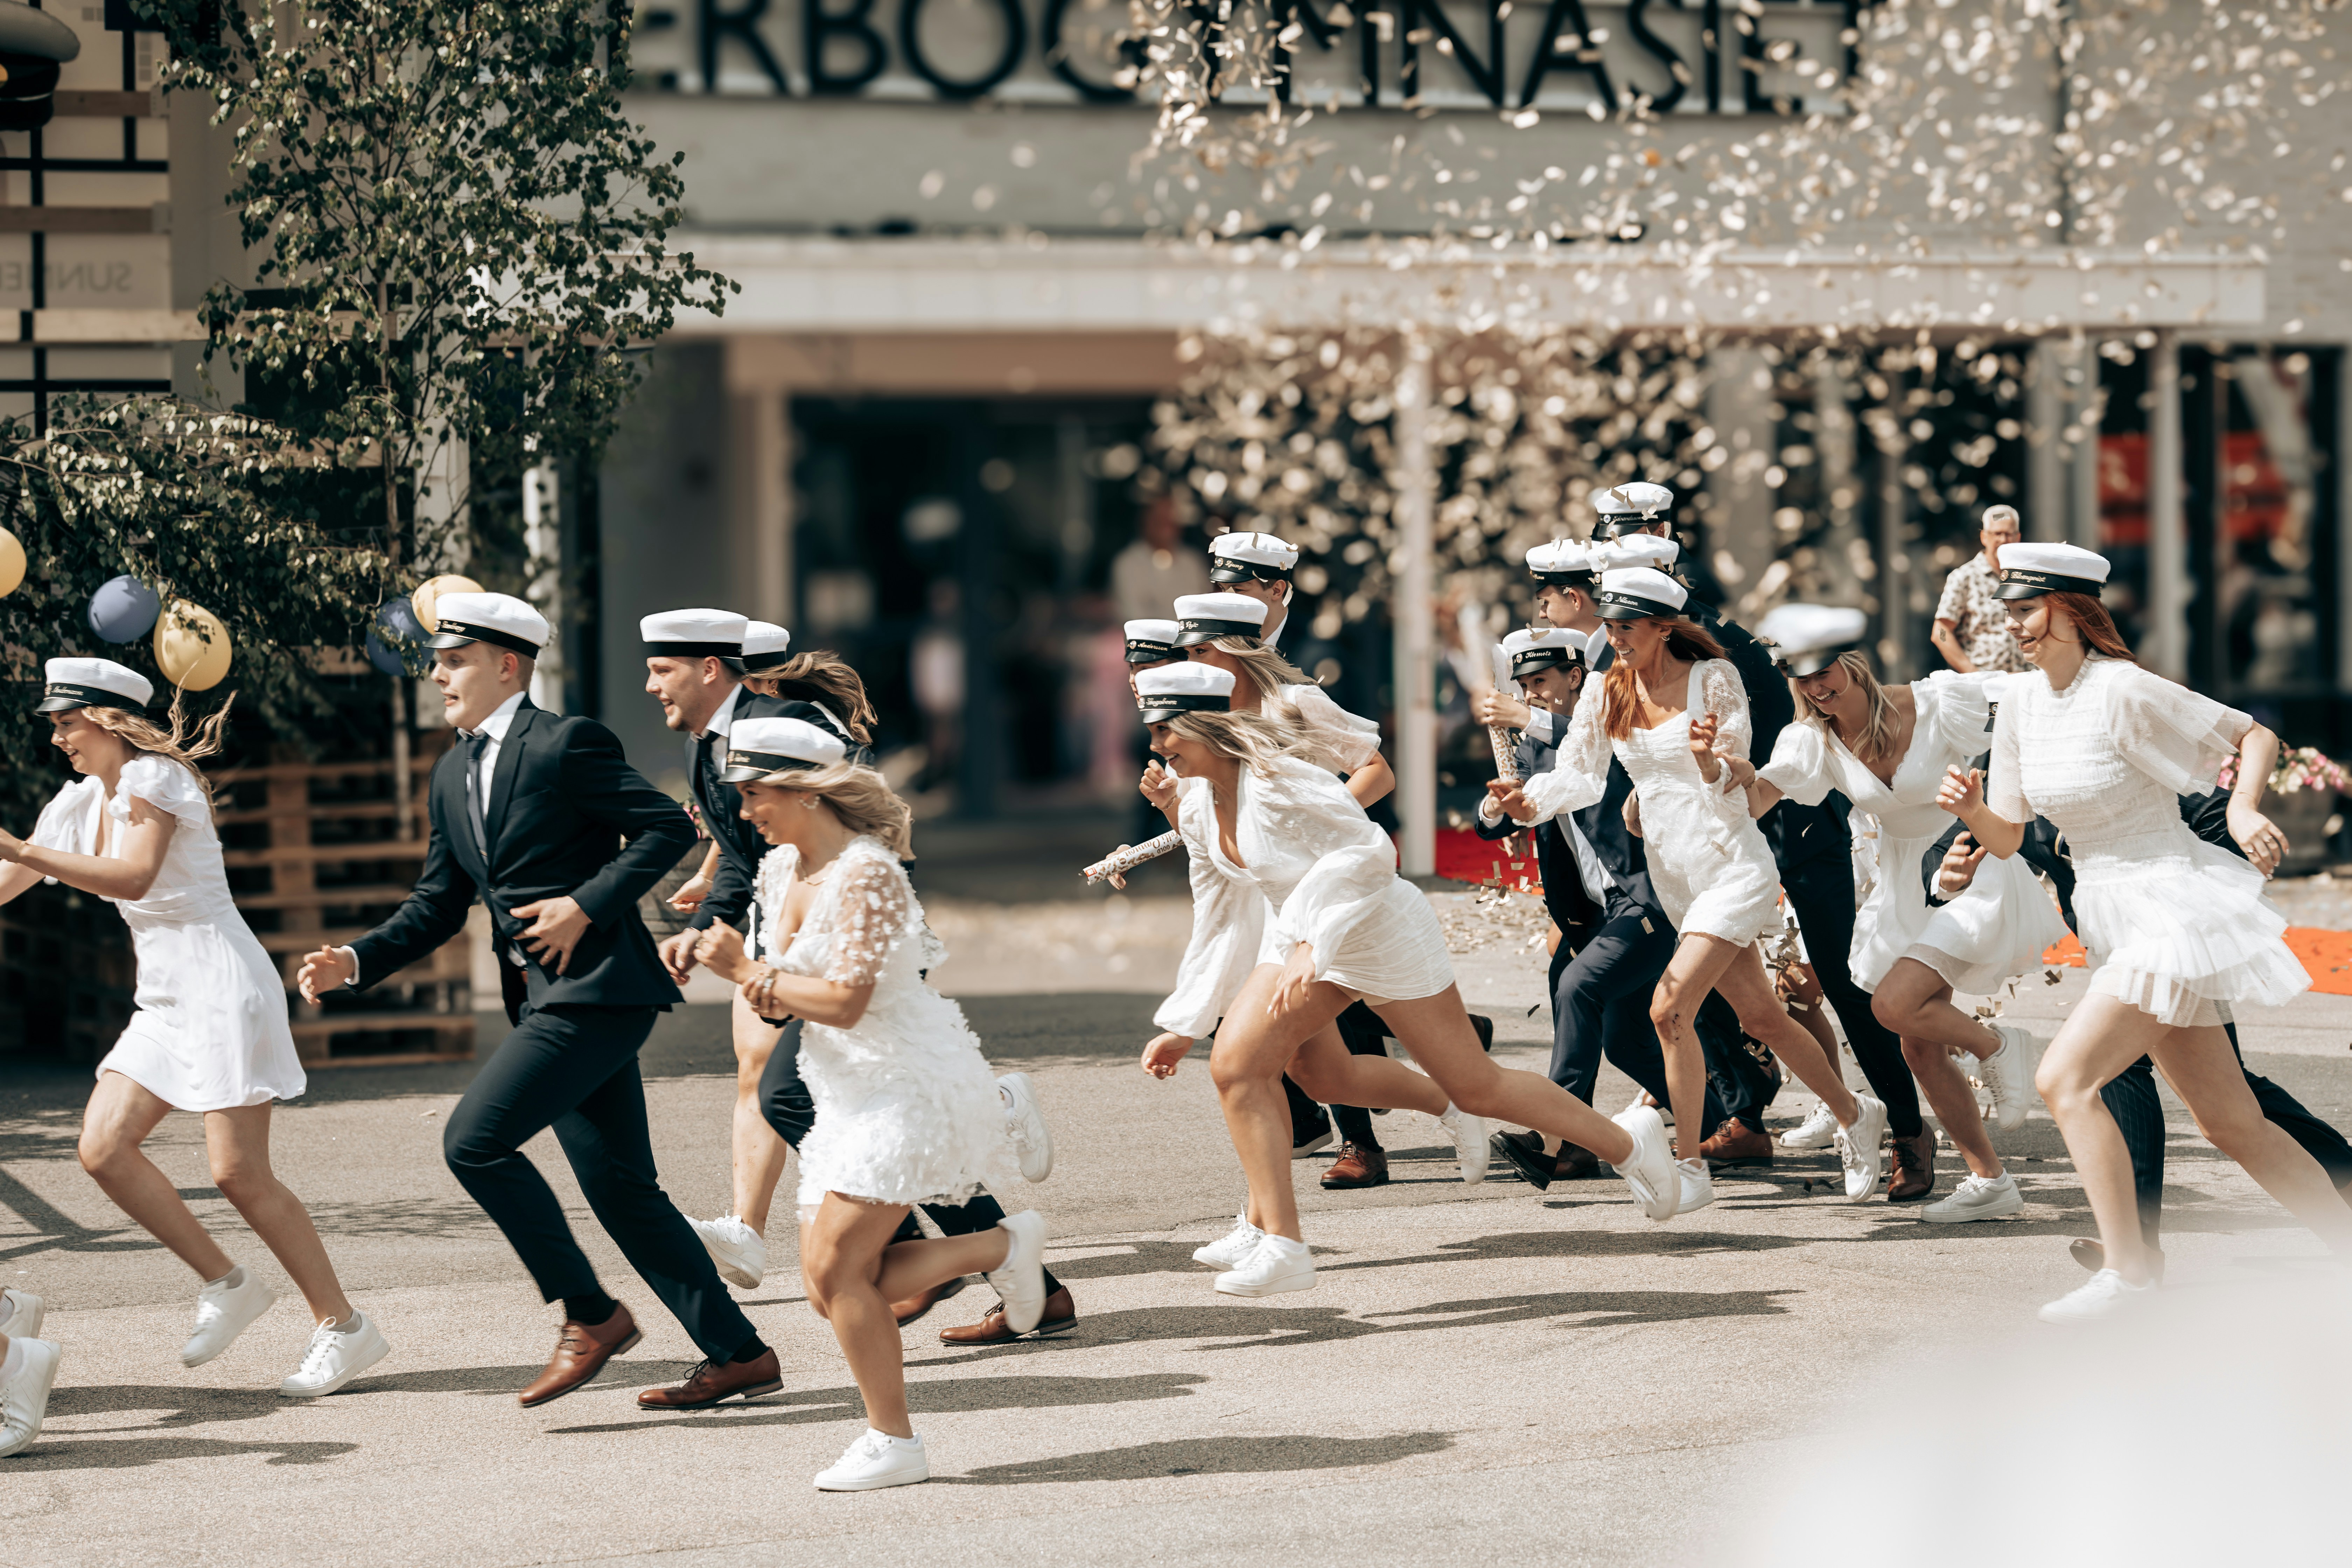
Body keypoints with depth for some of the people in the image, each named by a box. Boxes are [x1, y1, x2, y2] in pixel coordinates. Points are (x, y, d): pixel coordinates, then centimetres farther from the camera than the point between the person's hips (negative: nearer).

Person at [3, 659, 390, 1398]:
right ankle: (226, 1286, 7)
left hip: (222, 984, -9)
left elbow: (133, 878, -28)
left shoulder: (153, 778, -12)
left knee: (239, 1173, -12)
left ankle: (344, 1326, -3)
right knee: (104, 1148, -4)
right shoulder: (80, 803, 14)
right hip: (164, 1002, 9)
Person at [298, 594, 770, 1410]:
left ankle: (589, 1313, -4)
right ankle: (738, 1353, 14)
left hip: (598, 987, -9)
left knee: (474, 1138, -15)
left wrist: (587, 904, -17)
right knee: (620, 1189, 8)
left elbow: (670, 827, -11)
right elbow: (438, 905, 18)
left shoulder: (566, 742, -9)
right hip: (544, 997, 9)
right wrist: (356, 961, 4)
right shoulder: (452, 777, 17)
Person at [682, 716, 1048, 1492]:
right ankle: (1001, 1247, 15)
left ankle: (894, 1443, 1)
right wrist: (755, 979, -8)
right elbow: (782, 1003, 15)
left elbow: (845, 1001, -25)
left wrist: (747, 970, -16)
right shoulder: (781, 870, 8)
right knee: (829, 1283, 2)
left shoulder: (866, 874, -19)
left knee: (838, 1268, -11)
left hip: (907, 1086, -10)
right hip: (851, 1097, 10)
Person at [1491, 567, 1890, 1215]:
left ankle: (1690, 1170, -11)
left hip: (1731, 865, -6)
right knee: (1760, 1017, 14)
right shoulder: (1611, 693, 5)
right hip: (1674, 877, 6)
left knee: (1669, 1007, -19)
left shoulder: (1713, 679, -10)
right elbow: (1578, 774, 1)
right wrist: (1529, 802, -19)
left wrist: (1707, 758, -34)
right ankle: (1854, 1114, 34)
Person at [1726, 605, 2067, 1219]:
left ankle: (1999, 1046, 4)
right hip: (1905, 887, 6)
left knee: (1894, 1003, -24)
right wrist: (1736, 776, -40)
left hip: (1972, 868, -6)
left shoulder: (1936, 705, -20)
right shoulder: (1814, 743, -7)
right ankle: (1990, 1184, 19)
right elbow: (1754, 803, -19)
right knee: (1920, 1049, 6)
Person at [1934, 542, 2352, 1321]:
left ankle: (2128, 1270, -14)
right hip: (2114, 919, 8)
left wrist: (2244, 808, -24)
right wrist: (1972, 810, -10)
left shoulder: (2124, 692, -16)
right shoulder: (2022, 703, 6)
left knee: (2066, 1076, -17)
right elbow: (2007, 839, 10)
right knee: (2232, 1124, 11)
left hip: (2169, 904, -8)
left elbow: (2256, 737, -7)